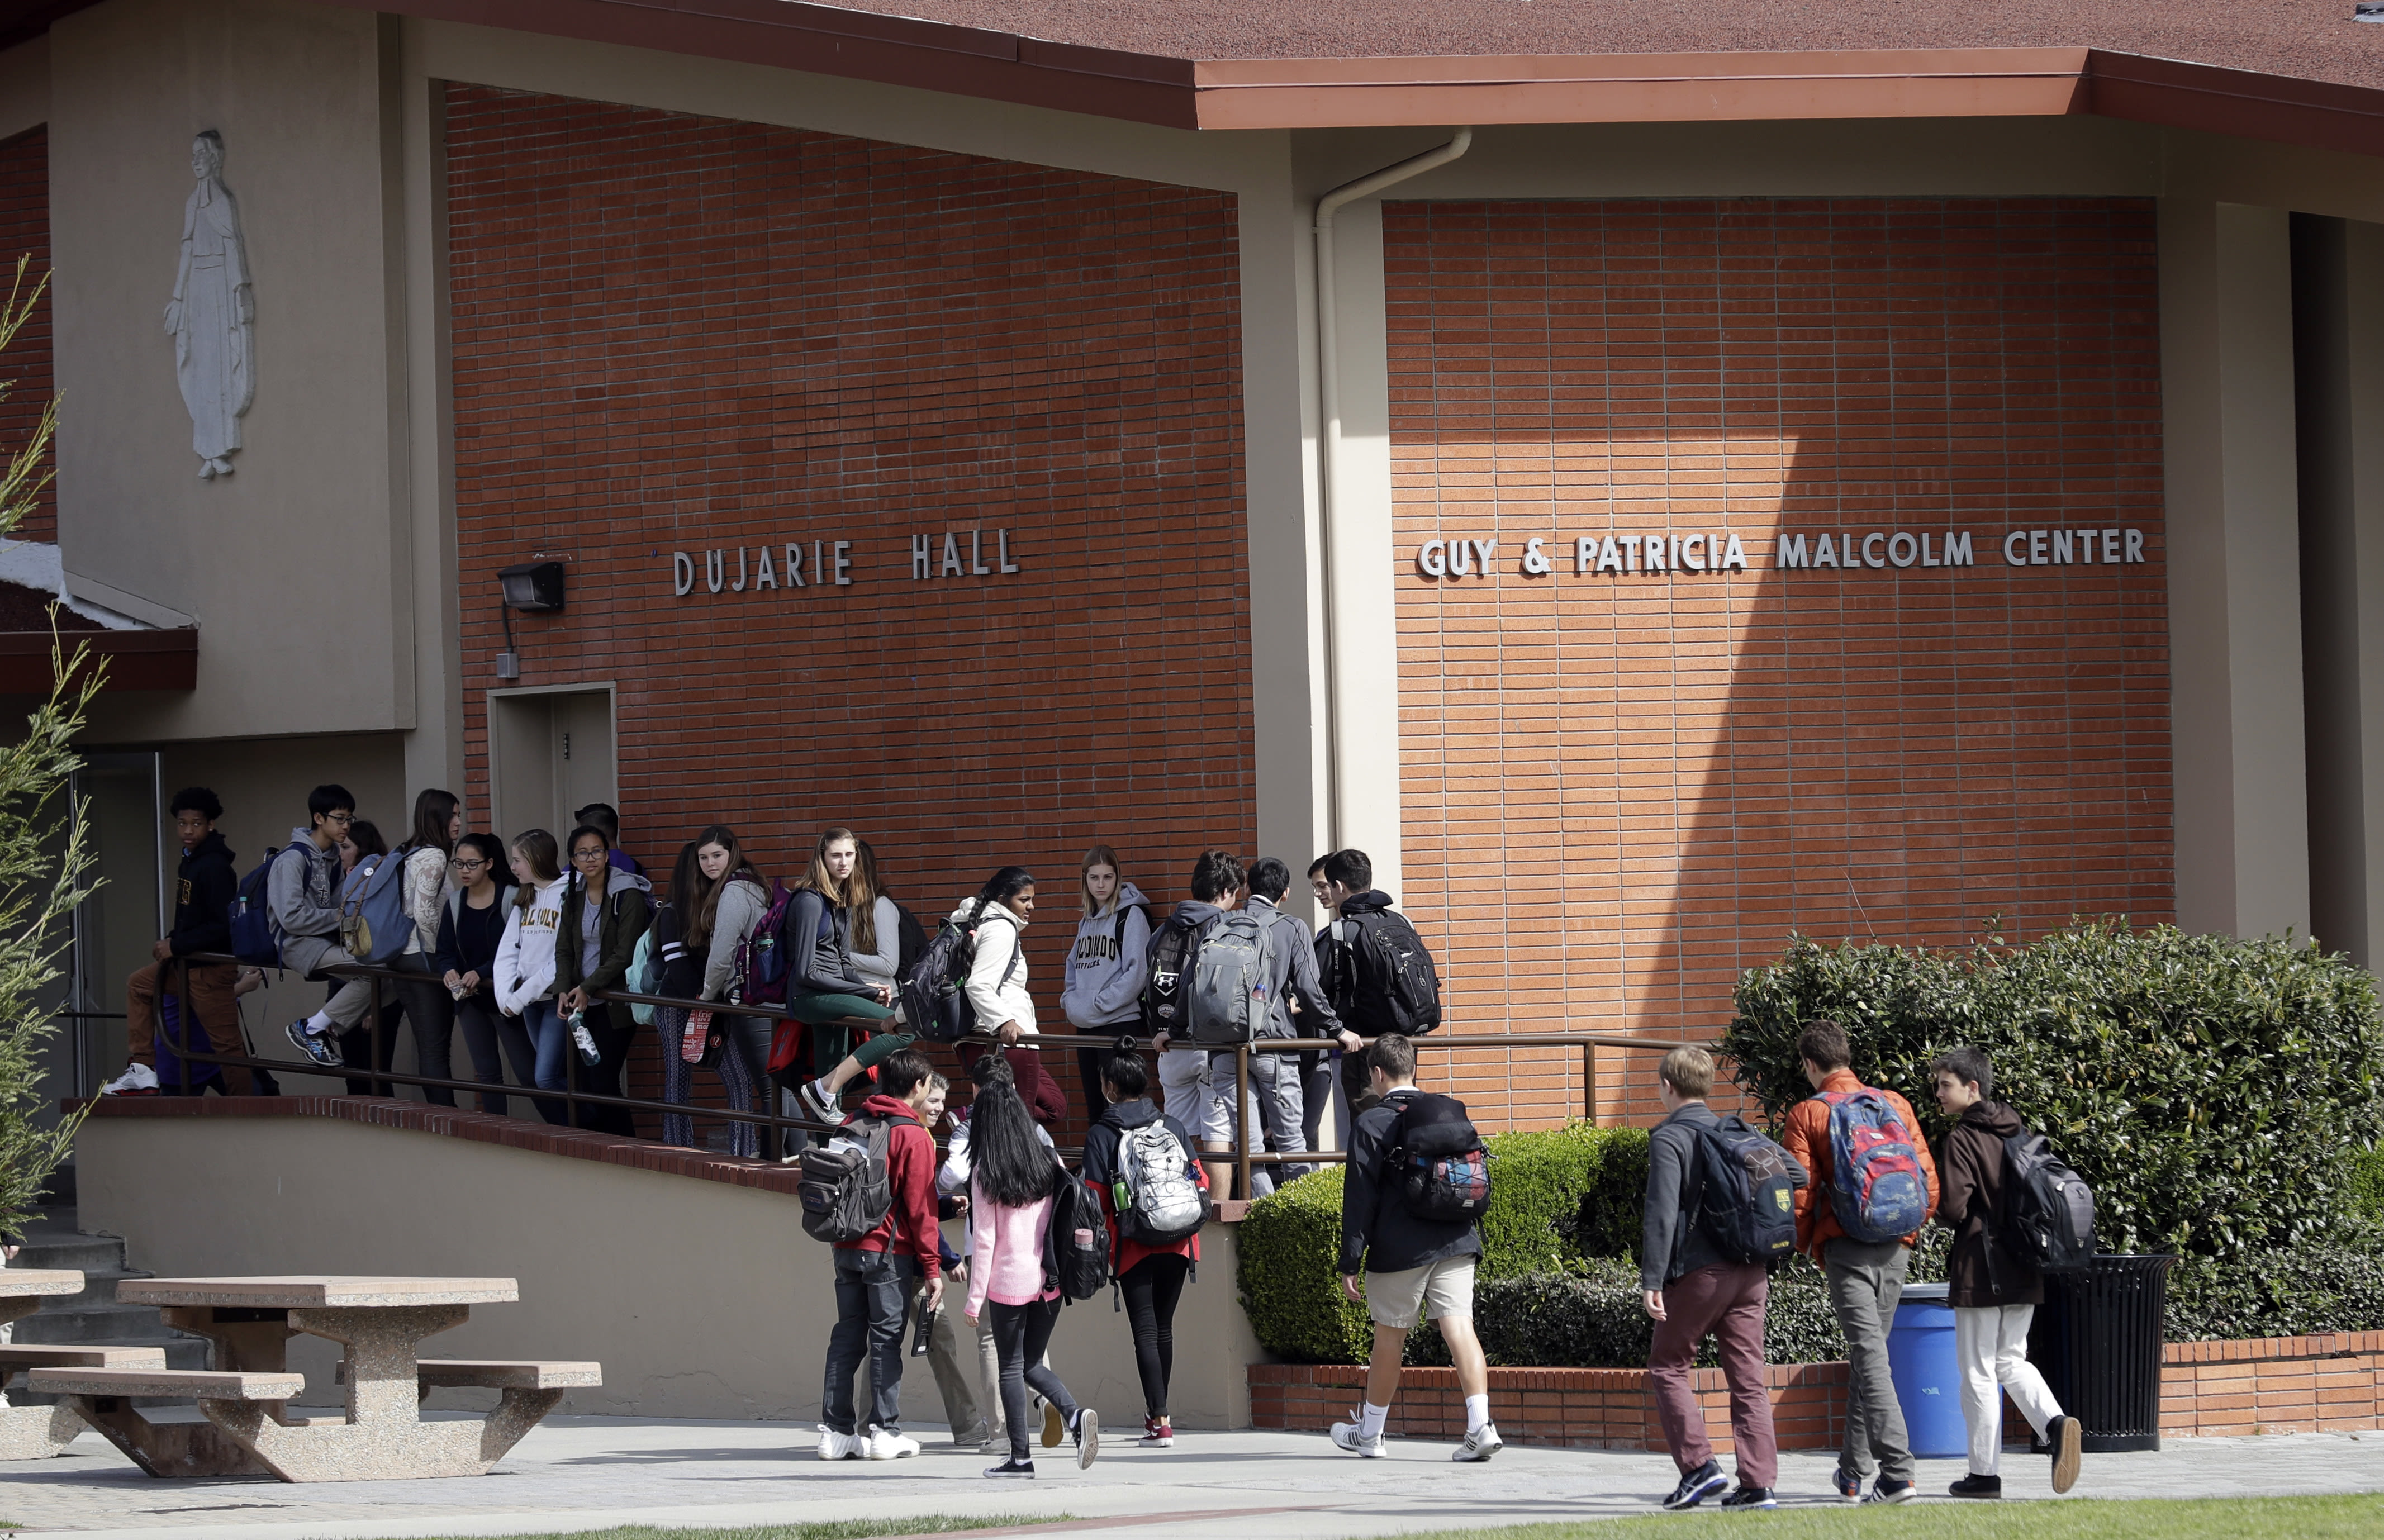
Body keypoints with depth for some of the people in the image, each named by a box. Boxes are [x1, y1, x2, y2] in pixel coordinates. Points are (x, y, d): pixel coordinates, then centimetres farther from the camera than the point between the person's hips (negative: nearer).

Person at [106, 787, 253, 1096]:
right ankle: (143, 1068, 22)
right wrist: (170, 941, 5)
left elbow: (221, 926, -22)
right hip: (186, 964, 11)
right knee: (139, 984, 23)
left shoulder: (215, 867, -18)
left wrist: (176, 946, -18)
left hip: (211, 967, -11)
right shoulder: (189, 862, 10)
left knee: (226, 1042, -8)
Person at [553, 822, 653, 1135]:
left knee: (602, 1083, -9)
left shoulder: (627, 895, -9)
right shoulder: (574, 895, 10)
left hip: (615, 1003, -6)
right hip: (583, 1004, 6)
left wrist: (587, 988, -16)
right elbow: (564, 949, 9)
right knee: (584, 1082, 1)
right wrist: (563, 991, -8)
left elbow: (625, 954, -14)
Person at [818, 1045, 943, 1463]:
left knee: (847, 1336, 9)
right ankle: (884, 1431, -1)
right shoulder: (914, 1137, -10)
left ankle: (836, 1429, 7)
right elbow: (921, 1206, -11)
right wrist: (933, 1267, -8)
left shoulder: (852, 1125, 10)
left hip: (846, 1250, 6)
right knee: (886, 1339, -1)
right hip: (890, 1252, -6)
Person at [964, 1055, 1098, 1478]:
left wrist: (975, 1299, -4)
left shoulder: (986, 1177, -8)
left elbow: (985, 1240, -9)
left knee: (1011, 1367, 6)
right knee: (1032, 1363, 17)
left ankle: (1020, 1456, 4)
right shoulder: (1048, 1165, 4)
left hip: (1008, 1284, -4)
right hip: (1049, 1282, 4)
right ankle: (1076, 1415, -7)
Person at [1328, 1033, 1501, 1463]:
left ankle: (1369, 1434, 22)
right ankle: (1480, 1425, -17)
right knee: (1459, 1327, -3)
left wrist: (1350, 1263, -5)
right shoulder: (1453, 1113, 10)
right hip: (1456, 1242, 4)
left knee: (1390, 1335, 8)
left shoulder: (1373, 1123, -6)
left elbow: (1360, 1198, -8)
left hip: (1399, 1249, -4)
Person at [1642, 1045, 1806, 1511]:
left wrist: (1652, 1280, -17)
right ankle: (1759, 1482, 2)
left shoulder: (1669, 1139, -6)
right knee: (1748, 1377, 7)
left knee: (1668, 1368, 8)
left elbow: (1662, 1212, -15)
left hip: (1699, 1272, -6)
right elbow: (1796, 1176, 14)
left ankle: (1699, 1464, -4)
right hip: (1751, 1272, 6)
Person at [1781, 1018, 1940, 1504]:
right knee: (1870, 1350, 17)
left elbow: (1799, 1191, -6)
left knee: (1870, 1357, -9)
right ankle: (1853, 1471, 24)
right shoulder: (1895, 1104, 9)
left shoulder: (1808, 1114, -2)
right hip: (1895, 1247, 4)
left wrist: (1806, 1246, 10)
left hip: (1845, 1246, -4)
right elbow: (1928, 1177, 7)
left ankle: (1898, 1473, -20)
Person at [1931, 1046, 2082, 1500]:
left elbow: (1954, 1208, -18)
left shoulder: (1963, 1140, -13)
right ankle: (2056, 1424, -8)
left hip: (1980, 1270, -7)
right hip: (2023, 1269, 7)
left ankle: (1985, 1472, 5)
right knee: (2011, 1361, 17)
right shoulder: (2018, 1133, 8)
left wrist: (1937, 1211, 3)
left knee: (1978, 1372, 2)